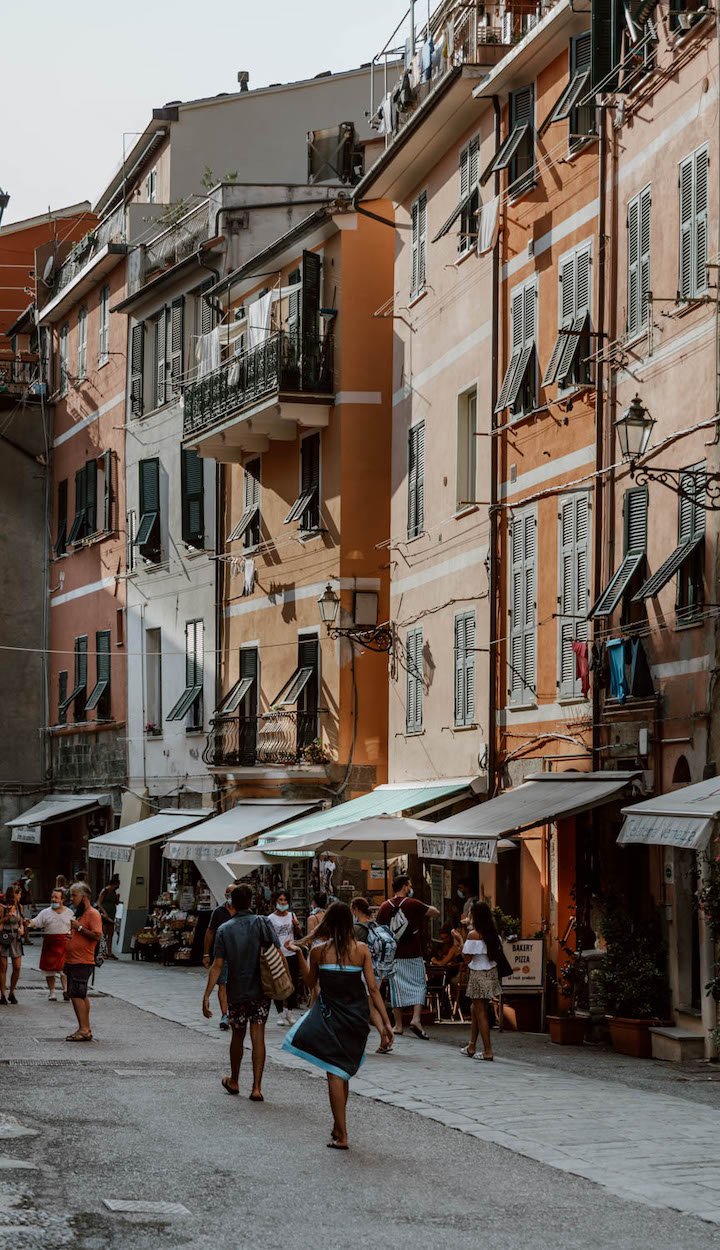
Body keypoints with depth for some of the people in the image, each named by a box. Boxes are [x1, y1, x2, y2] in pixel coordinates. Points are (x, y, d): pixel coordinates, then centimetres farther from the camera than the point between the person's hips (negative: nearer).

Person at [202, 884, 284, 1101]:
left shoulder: (225, 930, -6)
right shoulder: (263, 924, -5)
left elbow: (217, 966, -9)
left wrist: (207, 995, -7)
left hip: (237, 992, 0)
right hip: (261, 990, 0)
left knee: (238, 1035, 17)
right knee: (258, 1036, 1)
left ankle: (234, 1082, 33)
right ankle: (256, 1088, -5)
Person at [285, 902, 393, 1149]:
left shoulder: (319, 951, -6)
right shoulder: (361, 950, -4)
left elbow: (310, 983, 10)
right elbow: (373, 988, -4)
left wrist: (300, 954, 17)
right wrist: (386, 1022, -1)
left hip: (330, 1016, -3)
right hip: (357, 1018, 3)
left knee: (334, 1074, -1)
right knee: (343, 1072, 18)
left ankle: (341, 1135, -6)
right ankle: (338, 1127, 29)